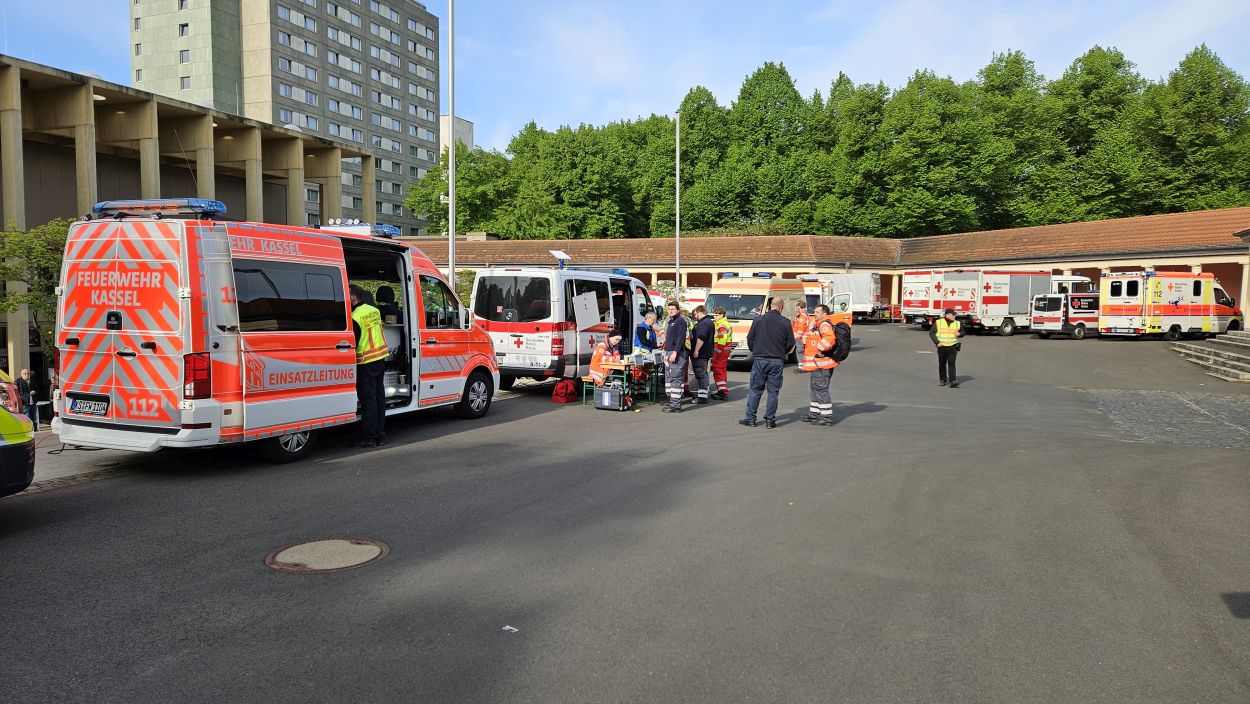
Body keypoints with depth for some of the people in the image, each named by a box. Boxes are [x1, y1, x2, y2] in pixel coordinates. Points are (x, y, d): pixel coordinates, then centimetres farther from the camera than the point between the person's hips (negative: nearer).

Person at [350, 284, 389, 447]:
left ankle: (369, 437, 1)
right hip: (381, 358, 8)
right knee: (379, 396, 11)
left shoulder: (355, 317, -16)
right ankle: (380, 435, 16)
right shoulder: (374, 310, 8)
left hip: (366, 362, -8)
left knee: (368, 399, -3)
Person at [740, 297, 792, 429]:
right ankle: (770, 420, 8)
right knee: (773, 391, 6)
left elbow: (750, 338, 2)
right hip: (777, 361, 0)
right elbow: (790, 342, 3)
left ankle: (750, 418, 10)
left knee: (755, 389, 8)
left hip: (760, 360, 0)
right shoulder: (786, 323, -1)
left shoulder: (758, 320, -2)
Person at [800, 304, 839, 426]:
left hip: (821, 364, -11)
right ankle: (814, 413, 29)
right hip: (816, 364, 11)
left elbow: (830, 338, -34)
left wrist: (820, 350, -26)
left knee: (821, 389, -8)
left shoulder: (825, 324, -16)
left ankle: (827, 417, -5)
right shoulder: (818, 325, 19)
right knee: (815, 388, 18)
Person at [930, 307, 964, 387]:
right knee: (942, 364, 10)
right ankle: (942, 379, 25)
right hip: (942, 347, 0)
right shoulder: (939, 323, -1)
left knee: (951, 363, -10)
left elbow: (962, 332, 16)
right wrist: (937, 342, -11)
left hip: (952, 347, 0)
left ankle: (953, 381, -16)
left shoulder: (957, 324, 5)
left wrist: (959, 334, -9)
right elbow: (931, 333, -1)